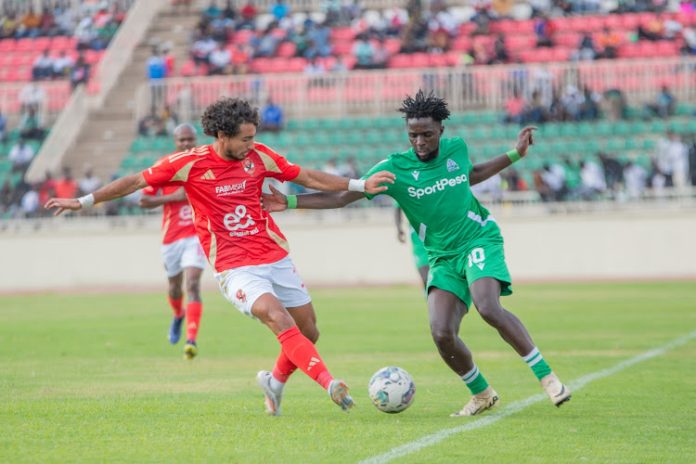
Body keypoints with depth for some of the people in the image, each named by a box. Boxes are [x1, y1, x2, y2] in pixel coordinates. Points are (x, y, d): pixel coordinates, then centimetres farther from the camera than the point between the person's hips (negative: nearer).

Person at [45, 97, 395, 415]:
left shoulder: (258, 156, 3)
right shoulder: (190, 163, -8)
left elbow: (307, 177, 13)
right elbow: (136, 182, 0)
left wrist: (360, 185, 10)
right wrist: (83, 201, 0)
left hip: (276, 258, 5)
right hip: (235, 268, -5)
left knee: (308, 332, 7)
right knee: (279, 320, -27)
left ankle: (275, 382, 33)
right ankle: (330, 385, -34)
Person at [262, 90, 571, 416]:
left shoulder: (457, 148, 0)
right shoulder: (394, 168, -6)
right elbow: (341, 197, -5)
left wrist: (515, 154, 23)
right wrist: (290, 202, -14)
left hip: (480, 240, -2)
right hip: (443, 258, 2)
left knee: (489, 308, -29)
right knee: (441, 334, -17)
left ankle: (547, 376, -18)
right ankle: (482, 395, 7)